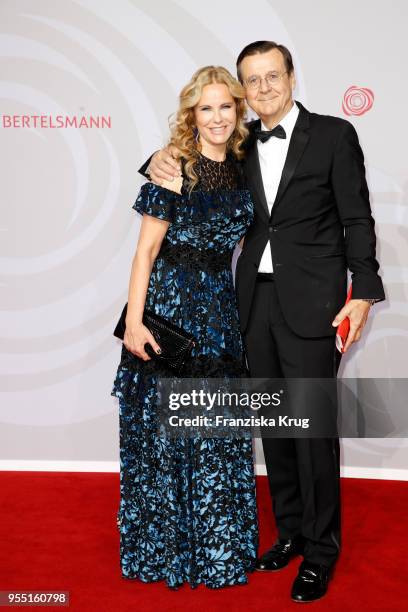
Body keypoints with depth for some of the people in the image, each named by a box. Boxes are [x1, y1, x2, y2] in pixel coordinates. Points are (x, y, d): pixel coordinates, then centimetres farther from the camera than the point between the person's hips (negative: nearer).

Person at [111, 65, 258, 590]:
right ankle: (164, 547, 25)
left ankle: (215, 545, 31)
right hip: (169, 306, -5)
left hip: (218, 310, 6)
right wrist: (133, 321, -15)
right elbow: (146, 250, -10)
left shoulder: (240, 168, 8)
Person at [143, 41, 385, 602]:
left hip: (310, 303, -4)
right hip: (257, 300, 5)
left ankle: (320, 548, 18)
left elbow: (357, 218, -3)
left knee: (313, 424, 0)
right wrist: (162, 160, -2)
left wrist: (363, 292, -10)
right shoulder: (241, 142, 11)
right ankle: (289, 530, 30)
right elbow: (195, 160, 21)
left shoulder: (333, 135, -1)